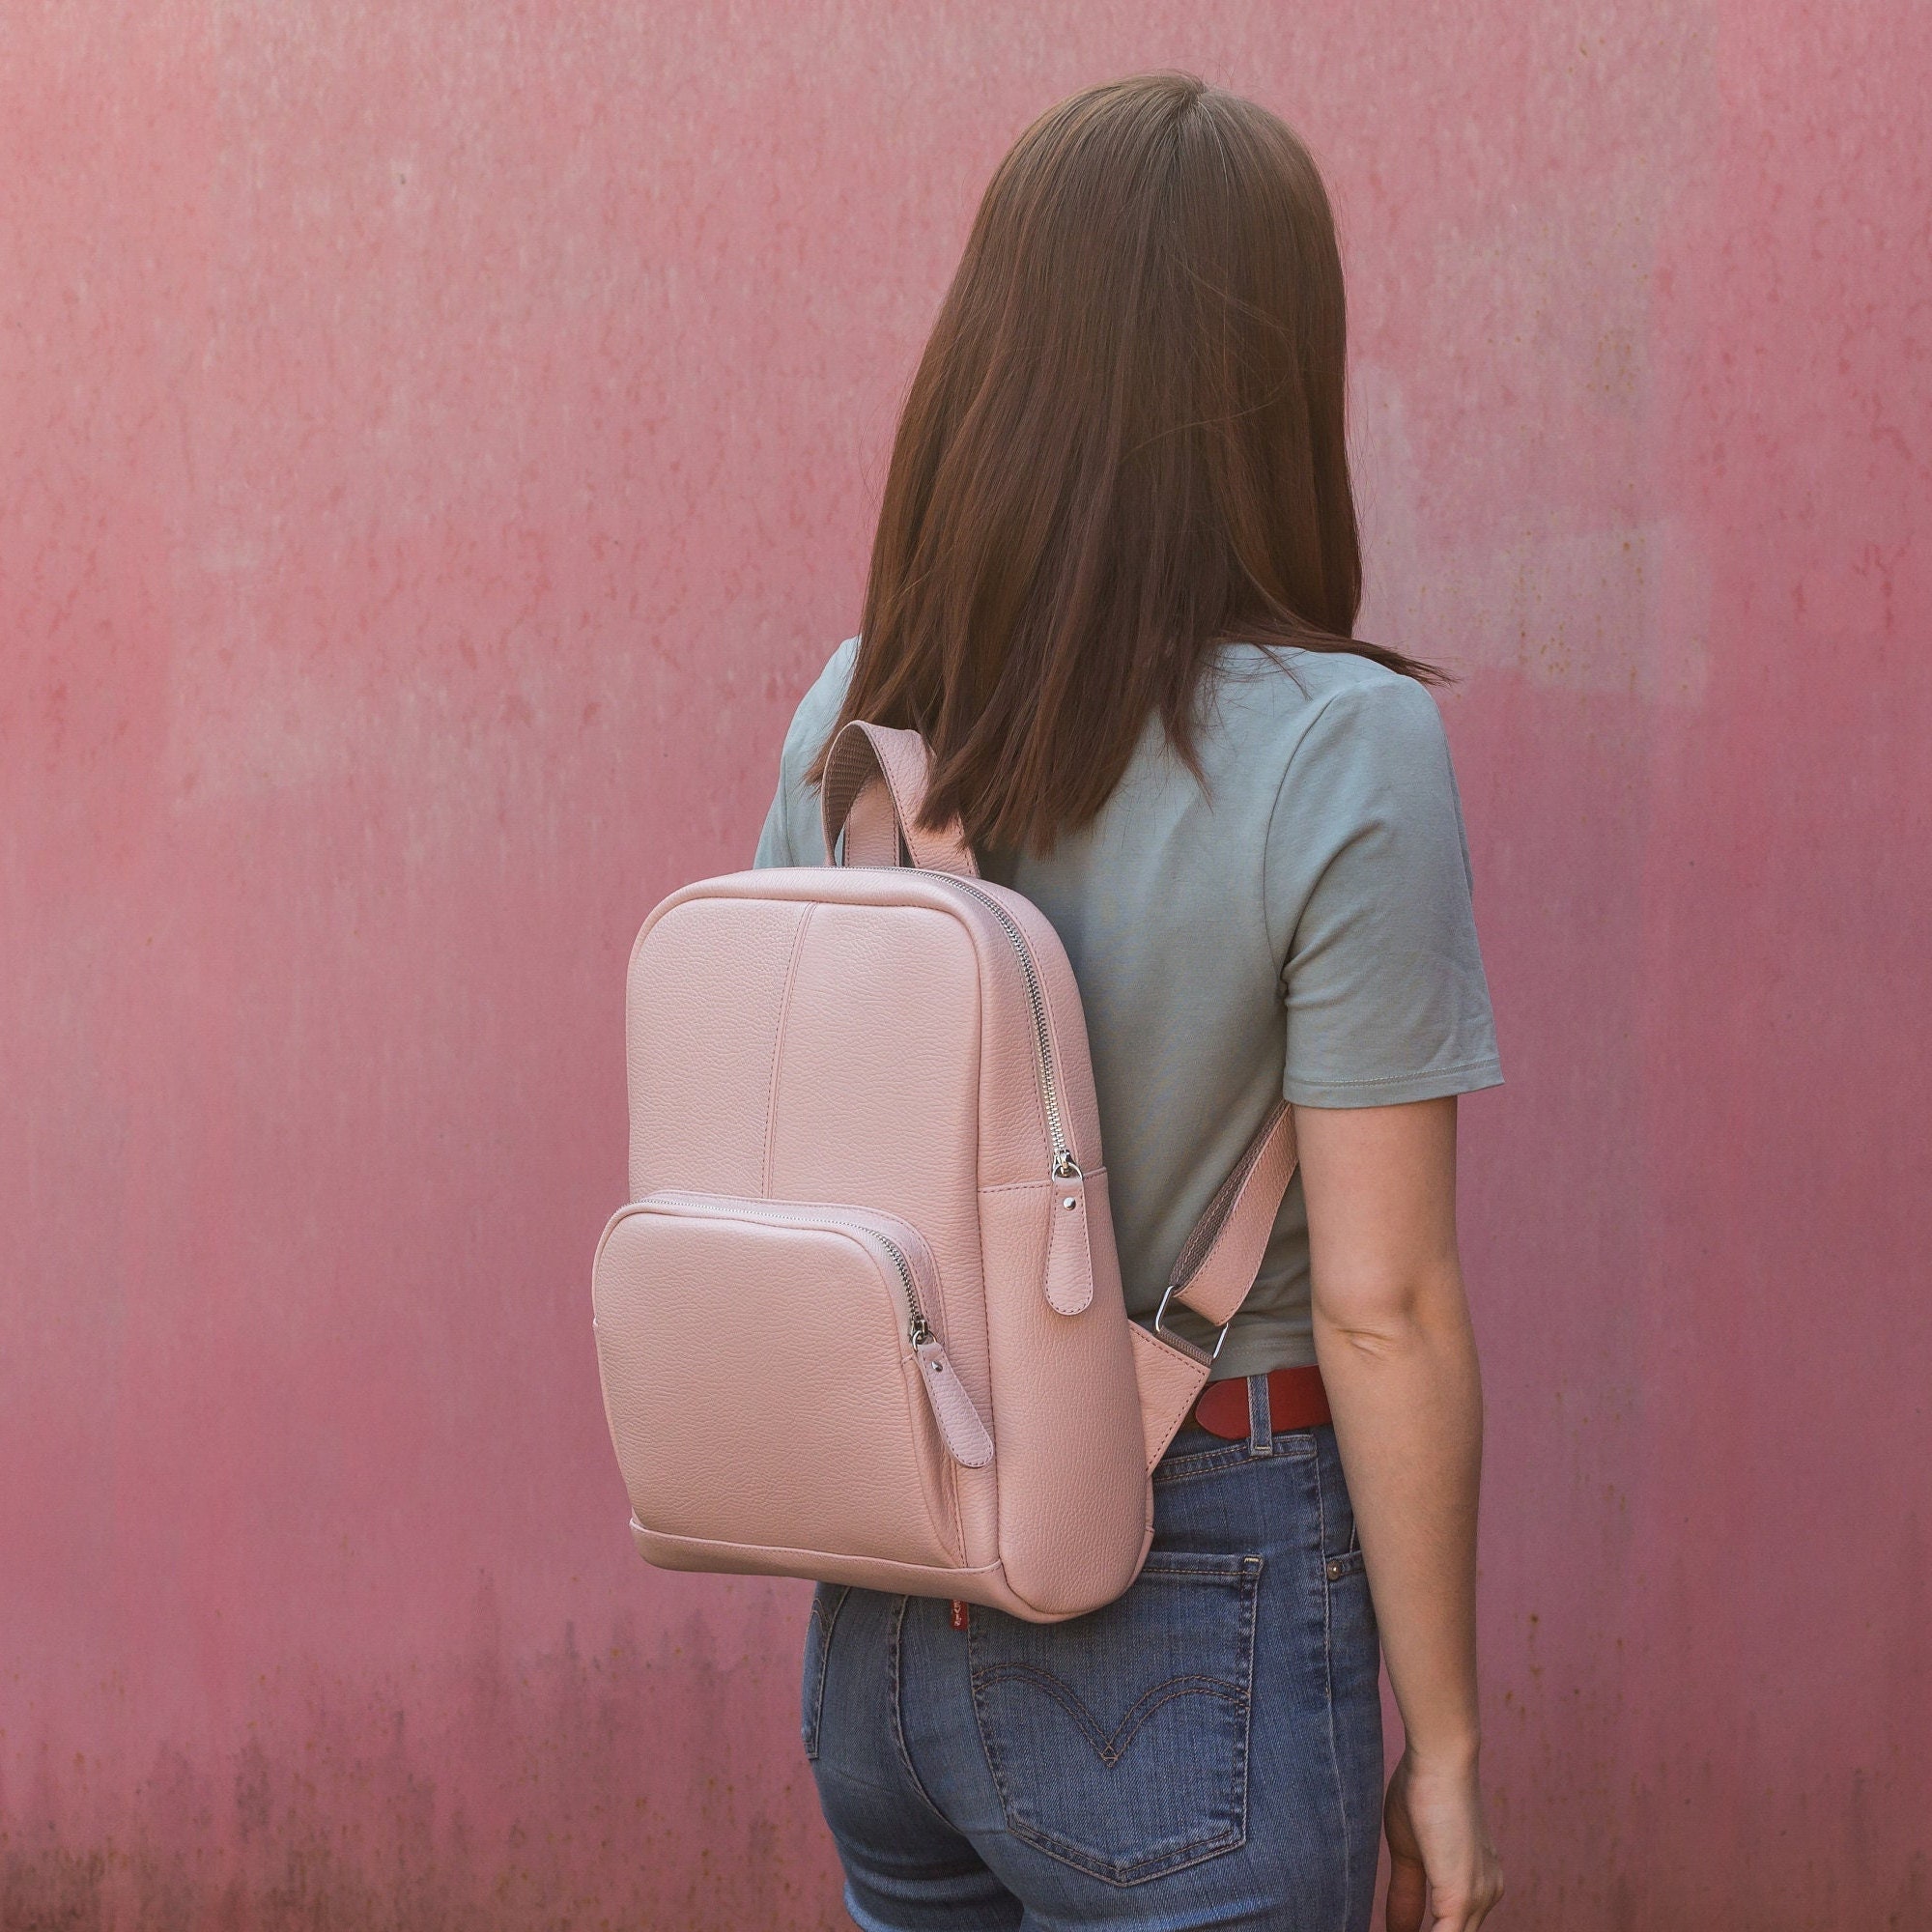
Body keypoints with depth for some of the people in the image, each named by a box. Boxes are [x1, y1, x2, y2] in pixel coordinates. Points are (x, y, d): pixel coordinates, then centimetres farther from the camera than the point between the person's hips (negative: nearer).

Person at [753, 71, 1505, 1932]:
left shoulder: (858, 715, -1)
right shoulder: (1343, 753, -18)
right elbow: (1383, 1308, -17)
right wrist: (1442, 1747, -7)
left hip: (892, 1631, 6)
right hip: (1195, 1641, -5)